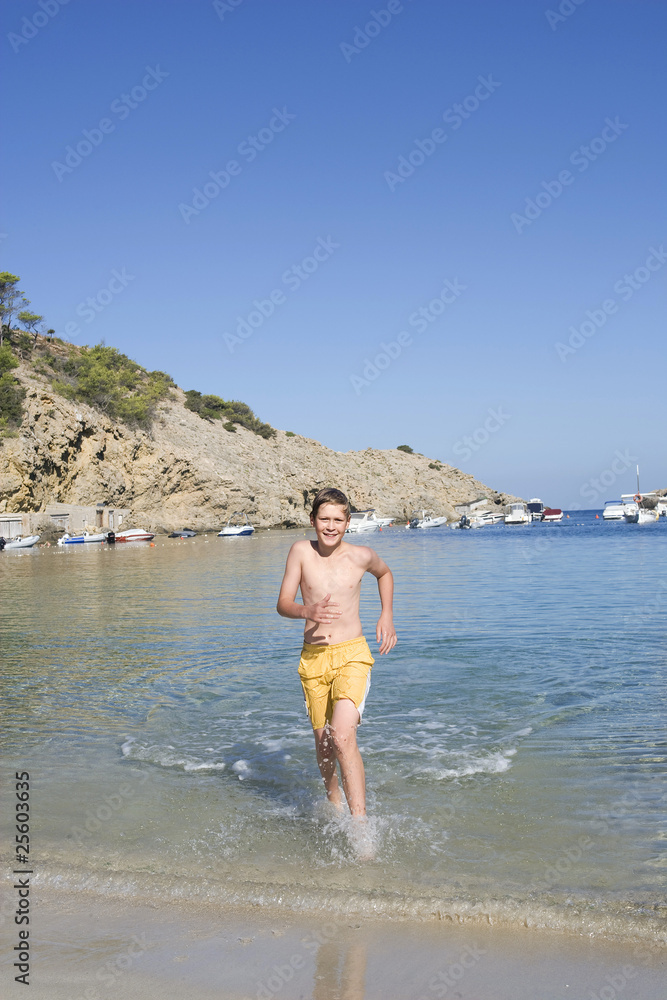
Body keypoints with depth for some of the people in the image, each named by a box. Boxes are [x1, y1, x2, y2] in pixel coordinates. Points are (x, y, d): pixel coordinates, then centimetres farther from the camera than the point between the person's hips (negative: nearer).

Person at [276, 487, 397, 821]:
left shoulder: (361, 556, -3)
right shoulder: (301, 551, -3)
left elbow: (384, 573, 21)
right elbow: (282, 605, -4)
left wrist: (387, 615, 10)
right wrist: (308, 611, -25)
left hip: (352, 655, -2)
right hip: (313, 658, 2)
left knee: (343, 738, -21)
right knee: (323, 742, 16)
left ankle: (360, 825, -17)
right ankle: (333, 800, 44)